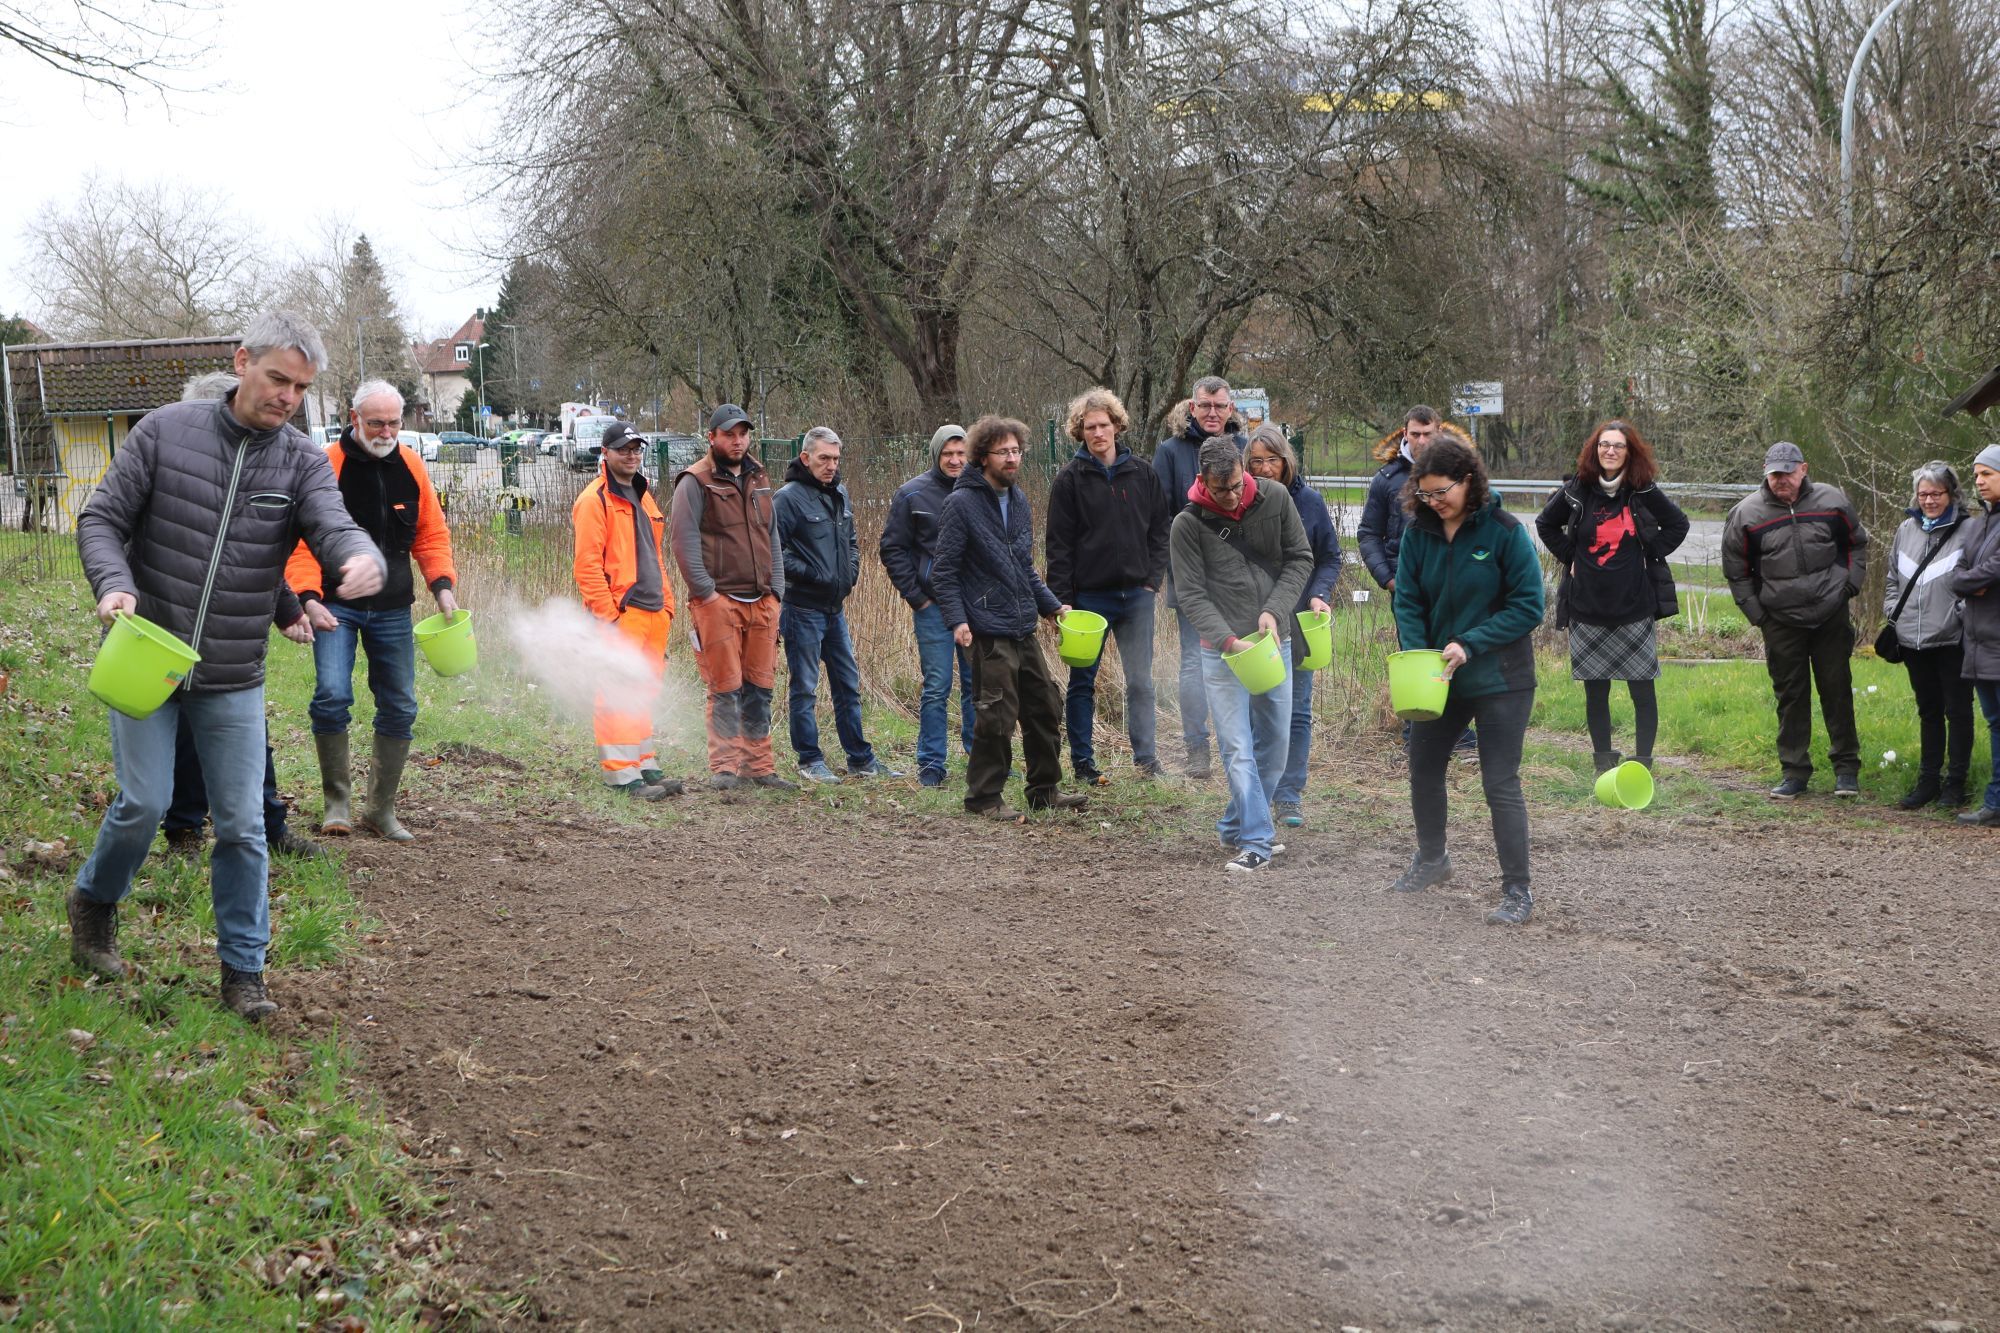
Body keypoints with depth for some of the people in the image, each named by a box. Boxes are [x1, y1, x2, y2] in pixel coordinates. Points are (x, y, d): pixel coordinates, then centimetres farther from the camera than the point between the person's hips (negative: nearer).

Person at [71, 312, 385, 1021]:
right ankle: (94, 901, 25)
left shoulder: (303, 463, -2)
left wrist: (364, 559, -44)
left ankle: (244, 968, 15)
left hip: (234, 680, 2)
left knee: (242, 825, 3)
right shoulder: (166, 431, -6)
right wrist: (113, 583, -23)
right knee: (145, 803, -6)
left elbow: (334, 527, -20)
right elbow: (102, 518, -3)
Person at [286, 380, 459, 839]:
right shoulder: (326, 466, -10)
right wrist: (308, 597, -23)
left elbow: (431, 534, 11)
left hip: (392, 609, 5)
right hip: (337, 607, -4)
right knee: (332, 695, -18)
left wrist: (442, 584, -4)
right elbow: (303, 541, -11)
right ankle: (336, 802, -1)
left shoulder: (410, 466, 4)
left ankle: (381, 810, 18)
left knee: (399, 707, 6)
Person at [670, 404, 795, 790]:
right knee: (726, 688, -5)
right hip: (719, 602, -6)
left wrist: (776, 589, 12)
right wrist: (705, 592, -15)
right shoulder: (695, 482, -4)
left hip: (761, 602, 6)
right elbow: (685, 541, -11)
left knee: (760, 688, 8)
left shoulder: (759, 480, 17)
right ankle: (724, 767, 1)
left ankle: (759, 766, 14)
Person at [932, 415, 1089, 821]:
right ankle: (984, 796, 7)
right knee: (998, 714, -6)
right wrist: (957, 620, -20)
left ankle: (1045, 789, 25)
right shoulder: (963, 503, -9)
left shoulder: (1018, 501, 14)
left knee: (1044, 707, 13)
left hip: (1023, 629, 8)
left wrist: (1051, 605, 17)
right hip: (990, 631, -8)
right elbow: (944, 571, -11)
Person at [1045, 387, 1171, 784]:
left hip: (1137, 595, 2)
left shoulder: (1142, 473, 5)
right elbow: (1058, 543, -4)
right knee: (1083, 682, 6)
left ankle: (1146, 759, 9)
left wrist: (1154, 577, 0)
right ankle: (1083, 762, 14)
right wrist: (1062, 599, -10)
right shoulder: (1070, 479, -3)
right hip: (1089, 597, -2)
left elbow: (1161, 528, 11)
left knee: (1140, 681, 3)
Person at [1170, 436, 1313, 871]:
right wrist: (1229, 641, -24)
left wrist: (1275, 611, -10)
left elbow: (1300, 558, 4)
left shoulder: (1274, 499, -2)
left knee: (1275, 745, 11)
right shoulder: (1188, 525, -10)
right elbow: (1192, 596, -10)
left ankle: (1236, 826, 27)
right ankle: (1255, 840, -6)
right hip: (1222, 652, -4)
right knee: (1239, 749, -9)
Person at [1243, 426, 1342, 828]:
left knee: (1295, 711, 2)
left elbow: (1330, 557, 7)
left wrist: (1319, 595, -10)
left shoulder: (1309, 501, -1)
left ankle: (1289, 796, 8)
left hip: (1297, 621, 0)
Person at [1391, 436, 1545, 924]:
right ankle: (1431, 860, 41)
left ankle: (1517, 891, 1)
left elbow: (1528, 606, -15)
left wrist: (1470, 644, -22)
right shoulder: (1419, 532, -3)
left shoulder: (1504, 531, -16)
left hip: (1499, 679, -6)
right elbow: (1408, 603, 0)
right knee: (1424, 769, 19)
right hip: (1438, 676, 6)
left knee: (1501, 784, -7)